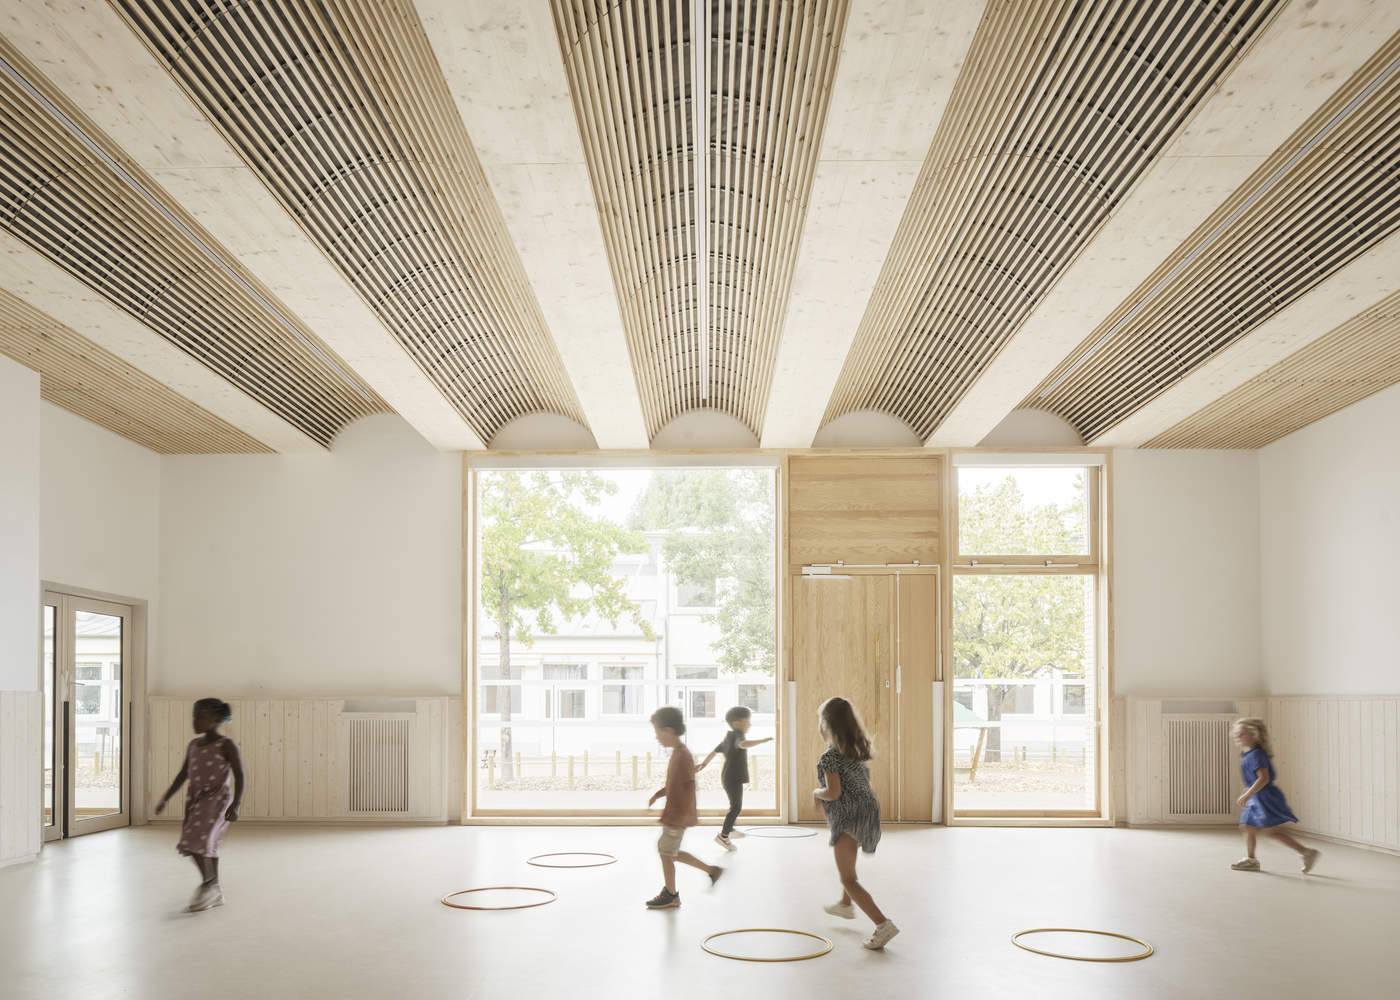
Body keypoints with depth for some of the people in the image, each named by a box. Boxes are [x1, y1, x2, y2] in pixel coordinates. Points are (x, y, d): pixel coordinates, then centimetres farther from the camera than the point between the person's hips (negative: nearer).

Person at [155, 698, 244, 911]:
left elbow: (239, 776, -11)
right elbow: (183, 775, 17)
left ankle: (208, 884, -2)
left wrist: (235, 805, -20)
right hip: (195, 798, 7)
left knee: (196, 842, -18)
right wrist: (165, 799, 14)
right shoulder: (193, 745, 10)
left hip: (216, 799, -7)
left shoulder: (226, 745, -9)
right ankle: (215, 893, 20)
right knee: (205, 845, 10)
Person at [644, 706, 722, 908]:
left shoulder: (682, 756, -20)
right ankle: (711, 870, 22)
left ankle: (670, 896, 16)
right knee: (669, 852, 17)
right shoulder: (677, 753, 11)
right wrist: (657, 794, 14)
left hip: (678, 816, -10)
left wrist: (690, 813, -27)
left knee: (665, 852, 1)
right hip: (674, 814, 10)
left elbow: (689, 785, -25)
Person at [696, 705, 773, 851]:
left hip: (728, 777, 10)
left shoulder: (728, 737, 14)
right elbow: (743, 744, -39)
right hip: (734, 778, -10)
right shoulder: (737, 735, -16)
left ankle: (729, 829, 40)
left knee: (736, 805, 25)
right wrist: (763, 740, -46)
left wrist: (703, 764, 29)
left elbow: (715, 751, 22)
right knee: (736, 807, -6)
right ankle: (723, 835, -4)